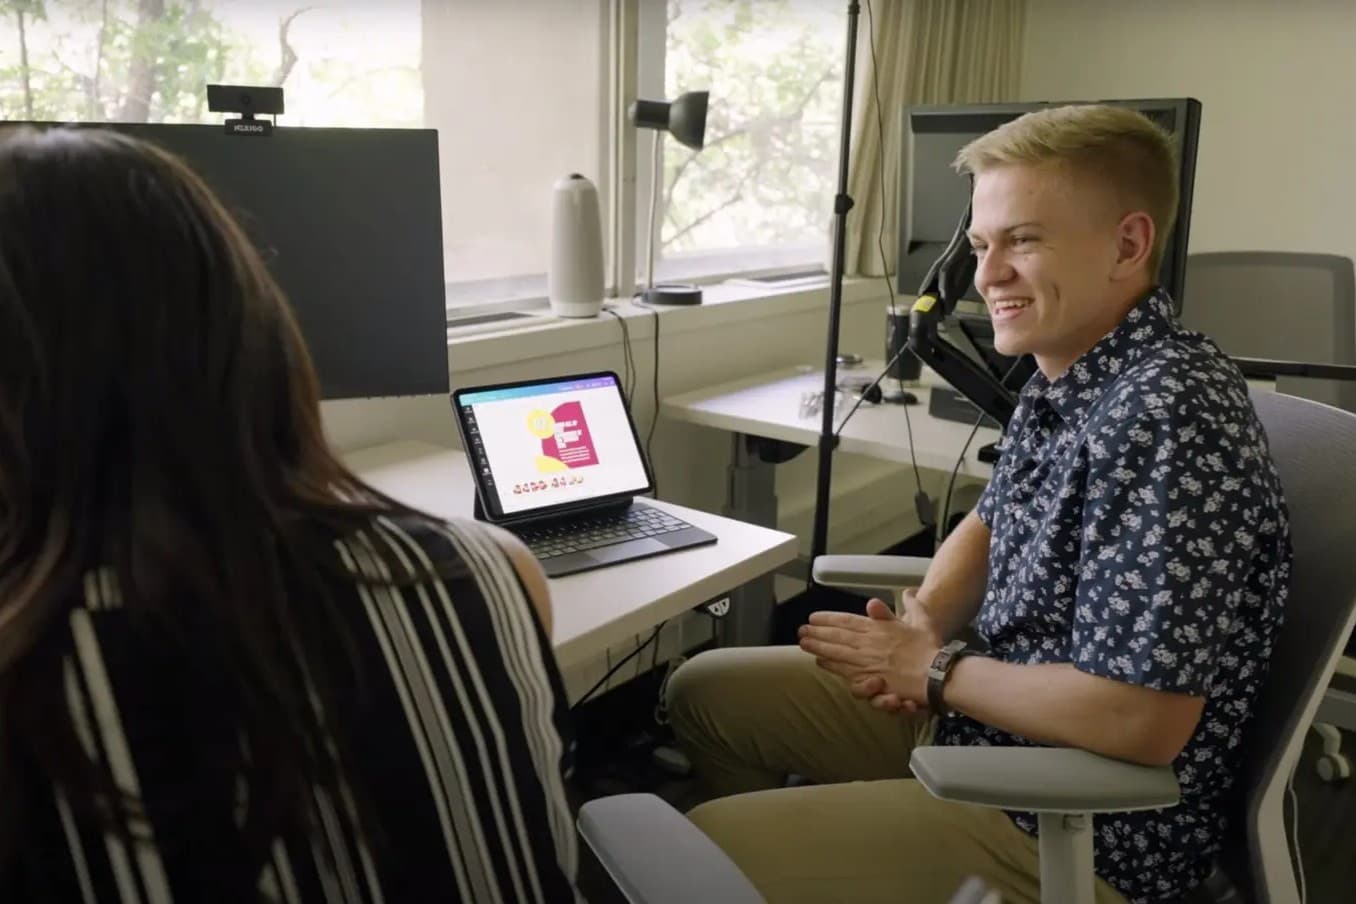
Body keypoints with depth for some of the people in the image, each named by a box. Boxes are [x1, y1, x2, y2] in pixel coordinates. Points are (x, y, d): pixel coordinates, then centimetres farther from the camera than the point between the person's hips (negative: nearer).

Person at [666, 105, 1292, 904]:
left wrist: (931, 668, -17)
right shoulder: (1069, 374, 2)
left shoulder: (1166, 415, -29)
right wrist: (923, 622, -4)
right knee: (708, 690, 14)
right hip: (981, 717, 9)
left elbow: (1141, 720, -31)